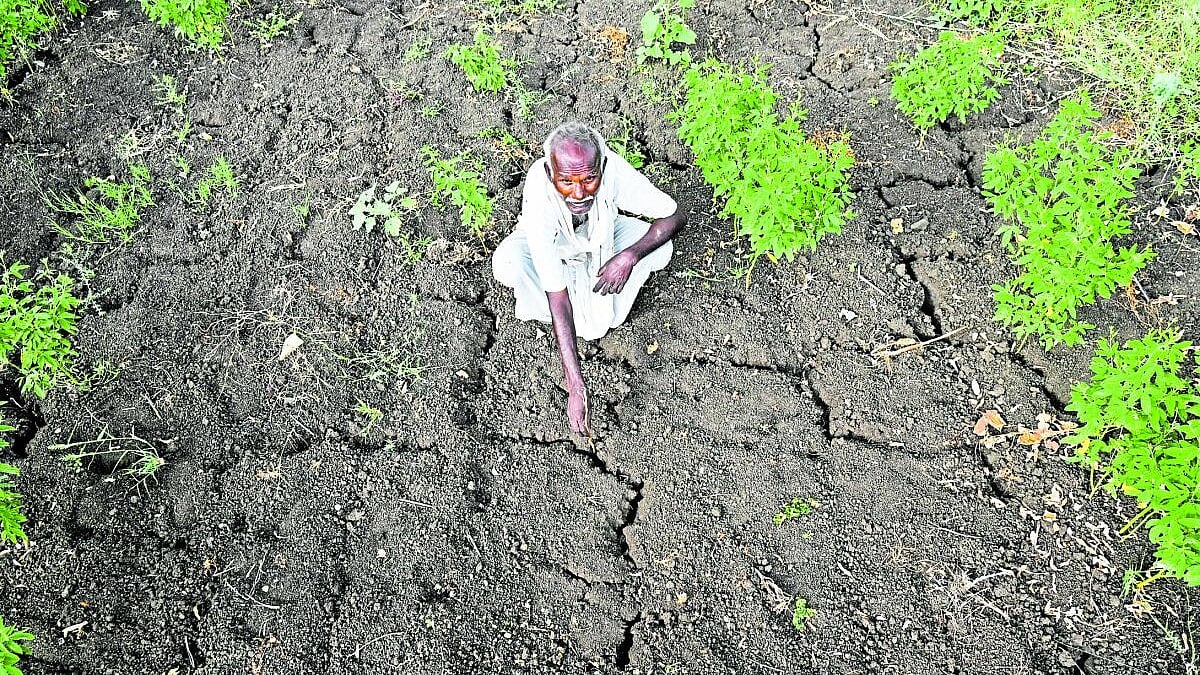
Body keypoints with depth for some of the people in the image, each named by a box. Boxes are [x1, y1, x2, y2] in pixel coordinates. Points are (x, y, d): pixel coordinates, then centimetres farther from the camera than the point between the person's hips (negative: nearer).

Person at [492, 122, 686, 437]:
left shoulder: (613, 169, -36)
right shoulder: (538, 198, -41)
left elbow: (675, 216, -24)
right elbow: (556, 293, -41)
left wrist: (628, 257, -41)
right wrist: (575, 384, -43)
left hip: (601, 239, 2)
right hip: (552, 245, -2)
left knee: (659, 247, -26)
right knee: (506, 264, -34)